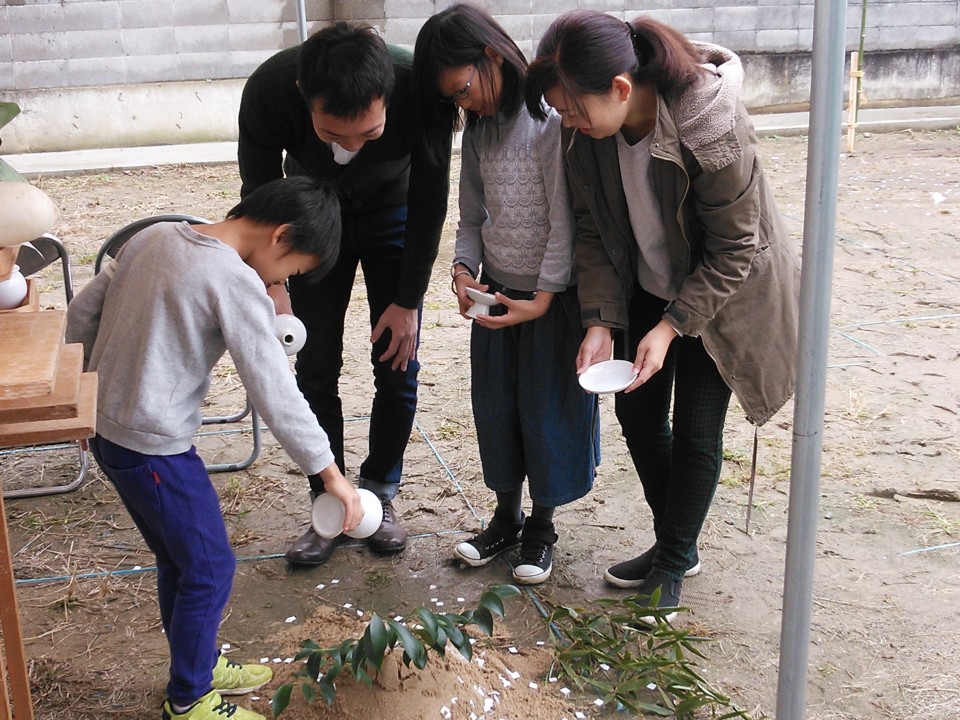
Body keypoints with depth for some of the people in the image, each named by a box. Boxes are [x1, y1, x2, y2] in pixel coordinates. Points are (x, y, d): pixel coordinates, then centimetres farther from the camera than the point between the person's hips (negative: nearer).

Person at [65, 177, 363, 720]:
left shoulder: (154, 237, 5)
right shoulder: (238, 284, -20)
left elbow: (81, 313, 11)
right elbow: (276, 393, -19)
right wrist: (331, 474, -11)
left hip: (107, 430, 9)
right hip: (156, 450, -9)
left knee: (179, 558, 23)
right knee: (211, 569, 8)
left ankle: (199, 663, 40)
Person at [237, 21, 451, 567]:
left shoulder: (420, 88, -37)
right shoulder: (268, 92, -35)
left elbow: (429, 201, -20)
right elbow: (260, 196, -15)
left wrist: (408, 300, -15)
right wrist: (272, 283, -21)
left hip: (393, 214, 0)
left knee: (398, 364, -1)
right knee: (317, 369, -3)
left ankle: (380, 493, 19)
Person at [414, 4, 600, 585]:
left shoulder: (552, 117, -18)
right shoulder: (480, 128, 5)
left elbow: (565, 220, -18)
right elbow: (473, 216, 10)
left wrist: (543, 297, -19)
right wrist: (464, 268, -8)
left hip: (553, 297, -6)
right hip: (495, 294, 7)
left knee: (548, 409, 7)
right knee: (496, 407, 14)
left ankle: (542, 526, 26)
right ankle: (506, 516, 32)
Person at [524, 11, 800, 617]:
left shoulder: (711, 125, -34)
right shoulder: (585, 133, -18)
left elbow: (735, 248, -24)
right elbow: (594, 230, -7)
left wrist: (670, 327, -27)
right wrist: (600, 322, -18)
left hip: (722, 293, -5)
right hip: (648, 289, 6)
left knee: (695, 428, -1)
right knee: (638, 414, 10)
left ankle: (675, 563, 19)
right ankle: (673, 545, 30)